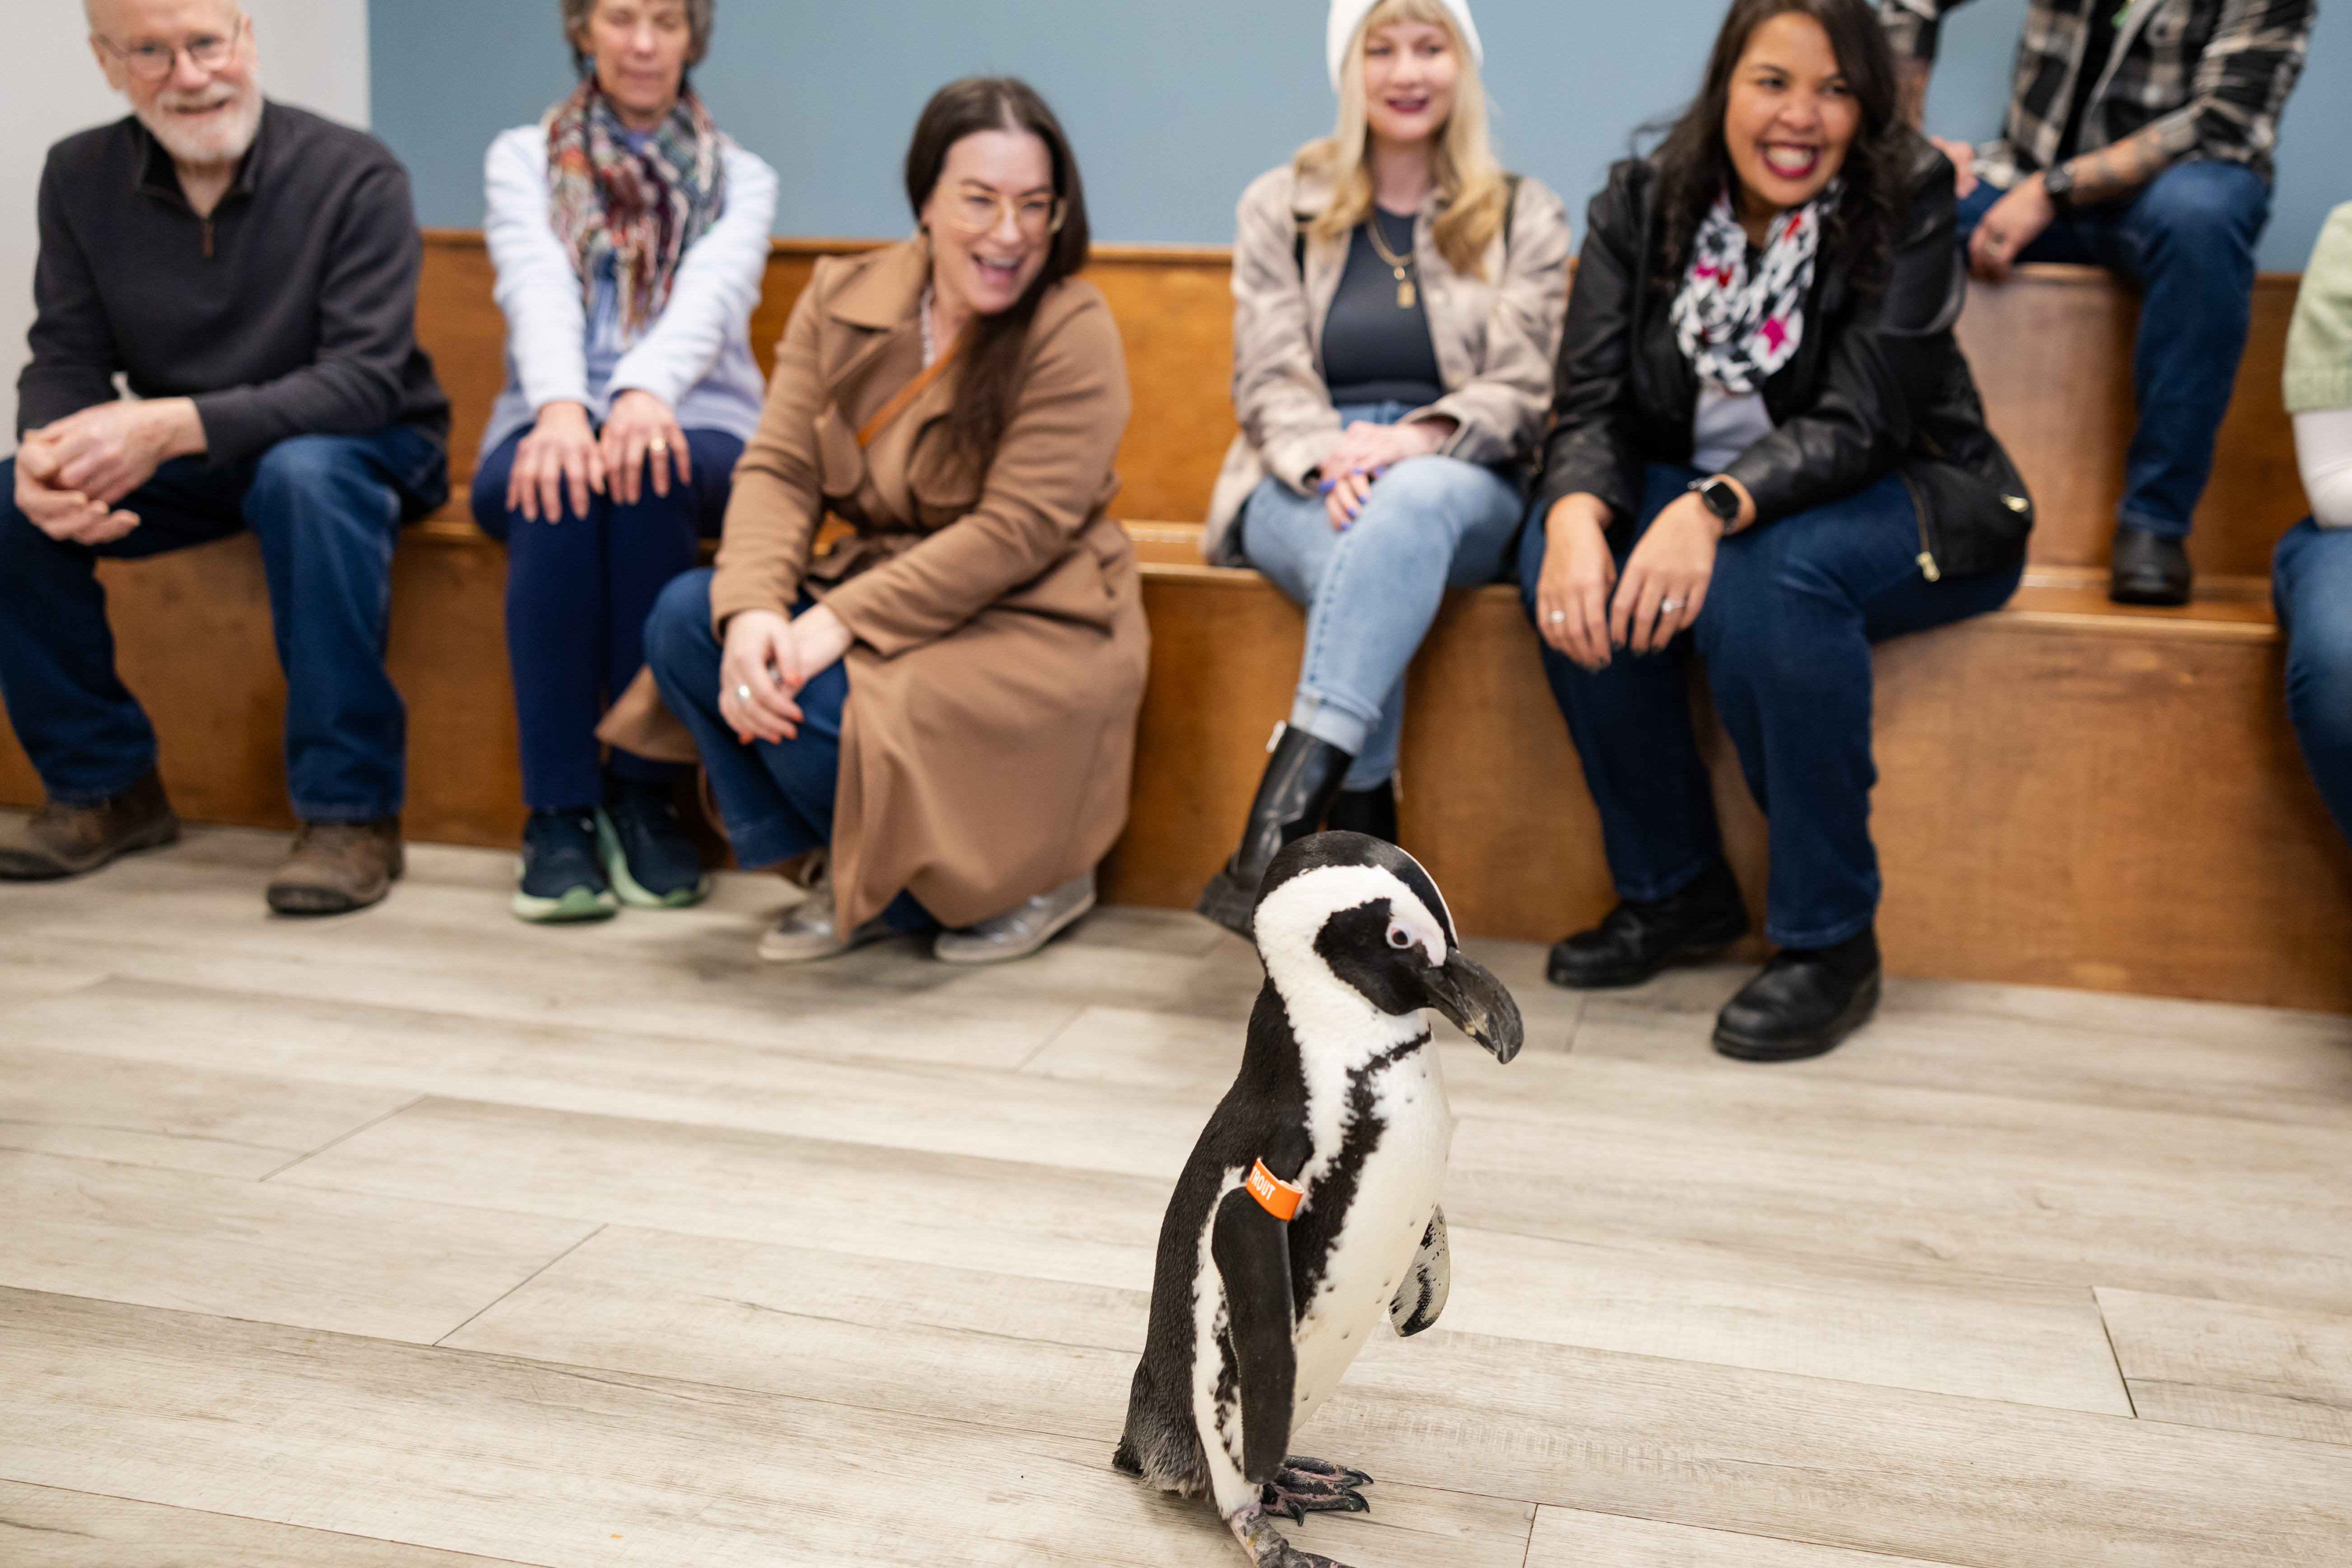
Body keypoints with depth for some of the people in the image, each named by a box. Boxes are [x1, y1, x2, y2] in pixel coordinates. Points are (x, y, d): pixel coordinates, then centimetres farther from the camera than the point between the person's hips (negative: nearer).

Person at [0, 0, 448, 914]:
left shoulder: (354, 176, -16)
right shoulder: (80, 178, -2)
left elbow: (366, 378, -24)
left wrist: (175, 425, -36)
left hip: (365, 446, -4)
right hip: (192, 463, 5)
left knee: (304, 476, -38)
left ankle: (351, 809, -28)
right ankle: (103, 783, 1)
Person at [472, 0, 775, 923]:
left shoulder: (741, 179, 12)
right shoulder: (522, 159, 13)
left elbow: (711, 294, -11)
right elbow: (537, 287, -10)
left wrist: (648, 391, -34)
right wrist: (561, 408, -32)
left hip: (694, 425, 0)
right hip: (549, 420, 0)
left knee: (648, 474, -35)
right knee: (559, 483, -35)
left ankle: (644, 795, -27)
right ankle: (557, 813, -31)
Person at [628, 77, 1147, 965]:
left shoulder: (1074, 331, -14)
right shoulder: (841, 299, 3)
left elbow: (1017, 530, -20)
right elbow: (780, 468, -4)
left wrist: (848, 620, -26)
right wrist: (754, 608, -24)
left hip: (1027, 622, -6)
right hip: (876, 586, 7)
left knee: (824, 710, -28)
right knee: (683, 618, -13)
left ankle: (1025, 877, 0)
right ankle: (858, 885, 1)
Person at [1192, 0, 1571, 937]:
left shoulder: (1523, 217, 13)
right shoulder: (1280, 207, 13)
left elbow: (1524, 389, 2)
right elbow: (1267, 381, 4)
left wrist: (1420, 440, -20)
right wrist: (1330, 457, -20)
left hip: (1460, 487, 0)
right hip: (1305, 487, 1)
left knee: (1412, 504, -39)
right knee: (1373, 548, -37)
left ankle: (1275, 834, -49)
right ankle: (1364, 841, -40)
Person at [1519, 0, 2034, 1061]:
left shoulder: (1908, 199, -14)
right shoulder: (1642, 204, -5)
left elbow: (1859, 426, -24)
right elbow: (1593, 404, -13)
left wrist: (1715, 509, -42)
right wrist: (1577, 516, -37)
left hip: (1903, 507, -4)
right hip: (1695, 490, 4)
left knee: (1761, 582, -36)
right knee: (1558, 555, -25)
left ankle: (1831, 941, -18)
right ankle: (1674, 891, -7)